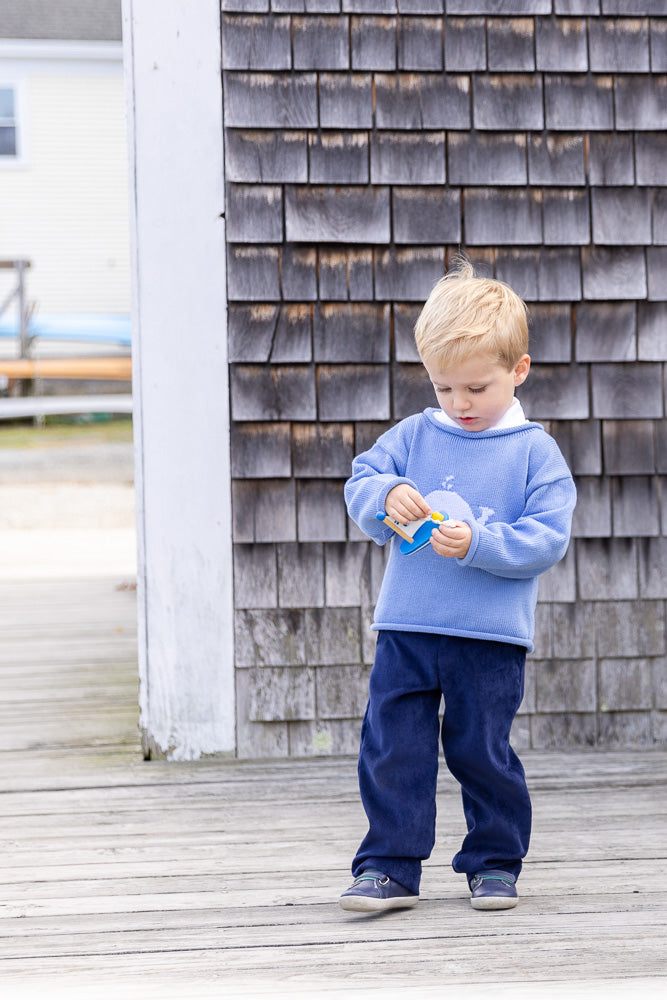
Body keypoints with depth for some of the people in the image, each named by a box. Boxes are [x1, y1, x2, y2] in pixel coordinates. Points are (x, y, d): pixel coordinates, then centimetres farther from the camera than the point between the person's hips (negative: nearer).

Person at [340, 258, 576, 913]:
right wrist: (386, 496, -18)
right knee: (392, 748, 0)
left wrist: (478, 544, -21)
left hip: (491, 637, -3)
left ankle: (494, 861, 21)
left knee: (481, 751, 5)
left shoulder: (534, 453, -1)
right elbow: (359, 483, 5)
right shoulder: (415, 436, 8)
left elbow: (546, 540, -7)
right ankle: (390, 866, 8)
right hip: (406, 630, 3)